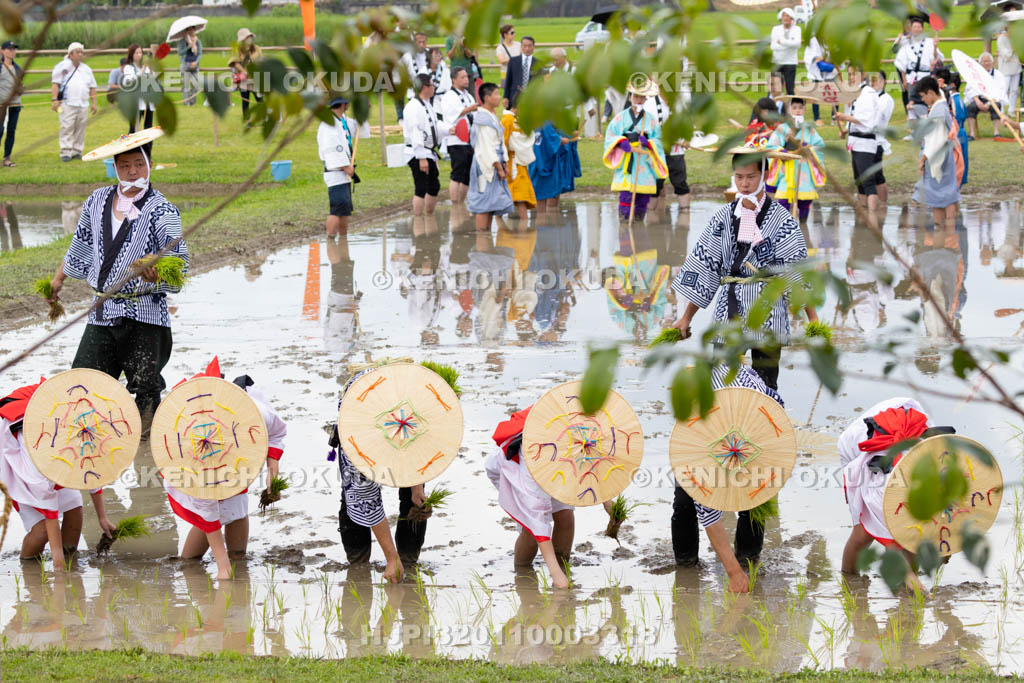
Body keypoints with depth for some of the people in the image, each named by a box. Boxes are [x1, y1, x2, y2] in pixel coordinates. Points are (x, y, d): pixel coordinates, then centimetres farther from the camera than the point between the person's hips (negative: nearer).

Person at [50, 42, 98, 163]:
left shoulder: (86, 69, 20)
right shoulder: (62, 66, 4)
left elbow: (92, 87, 22)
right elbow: (55, 84, -3)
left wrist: (94, 103, 14)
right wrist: (54, 100, -13)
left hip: (83, 105, 5)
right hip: (67, 104, -5)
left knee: (80, 129, 2)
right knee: (67, 129, -12)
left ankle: (77, 152, 9)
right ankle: (65, 153, -13)